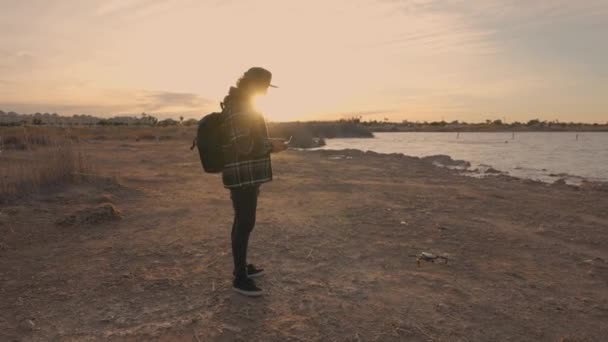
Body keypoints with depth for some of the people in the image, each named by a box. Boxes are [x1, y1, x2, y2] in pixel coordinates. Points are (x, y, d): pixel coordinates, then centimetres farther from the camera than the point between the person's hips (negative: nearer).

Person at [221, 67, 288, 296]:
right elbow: (242, 145, -24)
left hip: (247, 176, 11)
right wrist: (270, 145, -14)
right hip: (243, 177, -11)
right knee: (245, 223, -6)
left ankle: (241, 267, 29)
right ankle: (240, 278, 2)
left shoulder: (244, 105, 17)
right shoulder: (237, 107, -17)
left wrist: (268, 144, 17)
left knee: (243, 221, 16)